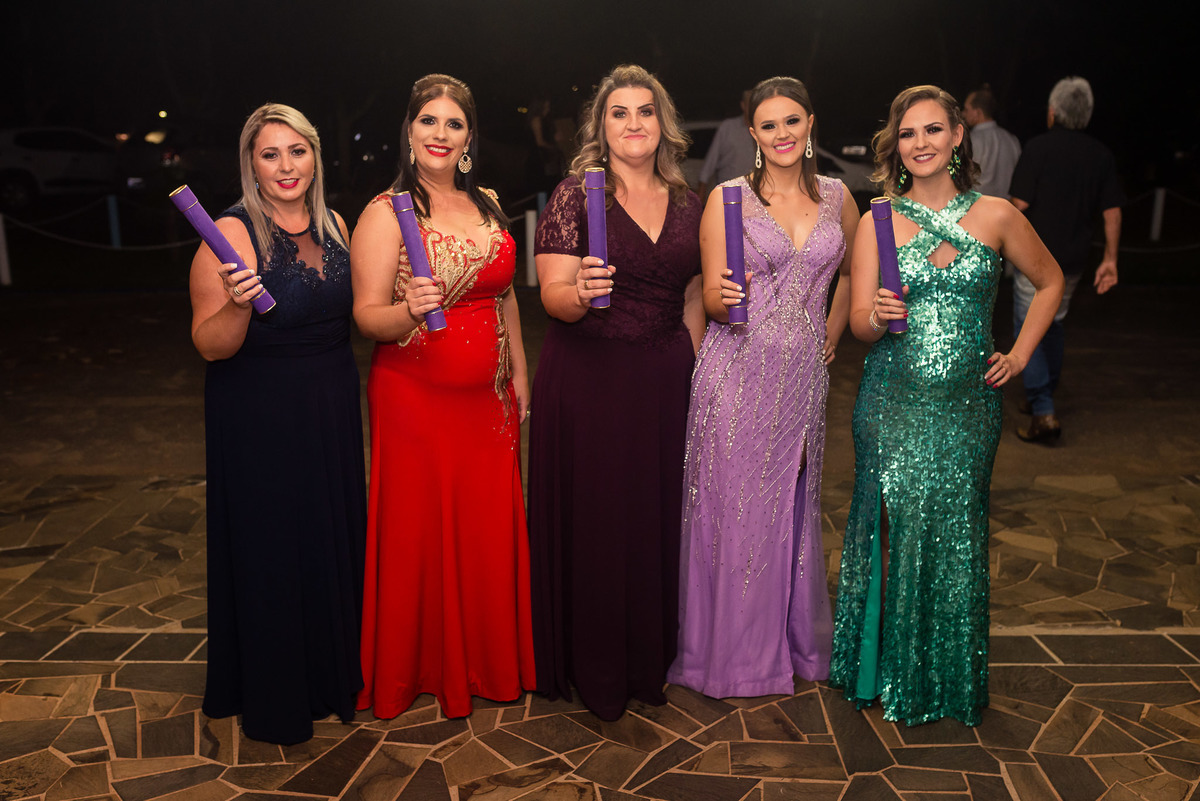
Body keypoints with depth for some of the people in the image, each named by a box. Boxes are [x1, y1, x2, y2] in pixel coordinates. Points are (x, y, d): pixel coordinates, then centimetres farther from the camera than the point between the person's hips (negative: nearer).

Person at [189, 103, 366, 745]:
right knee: (270, 548, 7)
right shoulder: (232, 234, -15)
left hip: (332, 410, 6)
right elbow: (210, 345, -17)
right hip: (258, 418, -6)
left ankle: (334, 673, 39)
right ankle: (273, 697, 30)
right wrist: (238, 305, -35)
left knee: (334, 537, 16)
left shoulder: (334, 225, 4)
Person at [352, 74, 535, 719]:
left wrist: (519, 373, 14)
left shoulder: (488, 206, 10)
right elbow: (367, 317, -12)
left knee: (489, 527, 11)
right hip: (415, 396, -5)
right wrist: (411, 310, -32)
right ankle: (420, 669, 26)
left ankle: (489, 661, 30)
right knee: (420, 531, 5)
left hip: (488, 397, 5)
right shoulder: (386, 213, -7)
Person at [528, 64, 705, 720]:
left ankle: (650, 655, 31)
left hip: (665, 383, 4)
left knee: (656, 513, 10)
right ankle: (593, 669, 21)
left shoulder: (686, 202, 10)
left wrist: (694, 366, 10)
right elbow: (553, 296, -10)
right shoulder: (576, 194, -4)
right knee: (591, 517, 2)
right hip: (587, 378, -4)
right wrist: (579, 294, -31)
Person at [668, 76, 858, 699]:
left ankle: (794, 641, 33)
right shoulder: (728, 197, -2)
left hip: (802, 374, 3)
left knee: (794, 506, 13)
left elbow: (855, 271, 25)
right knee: (735, 508, 3)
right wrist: (724, 298, -26)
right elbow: (711, 300, -4)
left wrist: (831, 335, 16)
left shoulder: (836, 197, 9)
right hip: (737, 373, -3)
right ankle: (733, 652, 22)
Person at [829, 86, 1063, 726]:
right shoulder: (878, 222, 1)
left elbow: (1050, 282, 18)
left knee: (957, 533, 7)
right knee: (897, 530, 1)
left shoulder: (996, 216, 3)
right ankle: (890, 670, 21)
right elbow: (859, 323, -4)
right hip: (892, 403, -1)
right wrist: (877, 316, -27)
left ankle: (953, 678, 27)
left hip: (968, 403, 1)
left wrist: (1020, 354, 9)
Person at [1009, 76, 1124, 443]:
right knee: (1053, 324, 22)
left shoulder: (1040, 146, -9)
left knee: (1029, 331, -1)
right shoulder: (1101, 154, 6)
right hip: (1074, 259, 6)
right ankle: (1043, 396, 32)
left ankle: (1043, 413, -11)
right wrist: (1109, 259, 9)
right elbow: (1112, 211, 4)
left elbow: (1020, 203, -13)